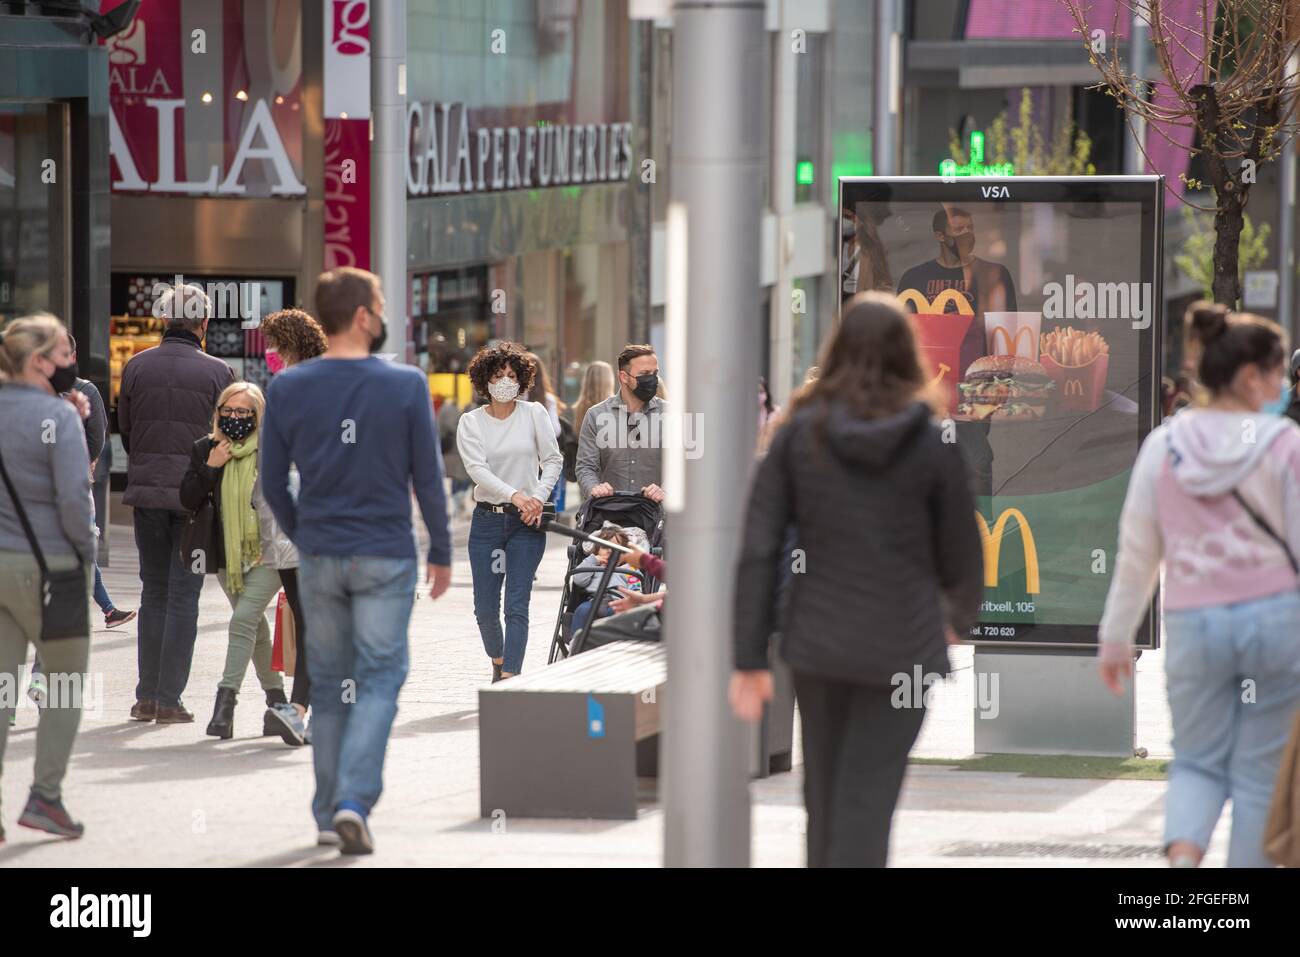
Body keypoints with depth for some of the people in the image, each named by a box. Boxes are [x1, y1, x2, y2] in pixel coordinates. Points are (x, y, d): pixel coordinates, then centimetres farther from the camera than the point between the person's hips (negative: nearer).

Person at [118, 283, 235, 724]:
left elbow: (125, 429, 9)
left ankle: (147, 696, 11)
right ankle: (169, 700, 0)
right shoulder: (217, 372, -6)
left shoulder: (136, 367, 1)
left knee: (153, 592, 13)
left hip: (146, 490, 3)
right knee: (183, 596, 2)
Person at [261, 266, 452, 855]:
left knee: (328, 683, 12)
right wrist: (441, 552, 7)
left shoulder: (287, 390, -1)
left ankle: (329, 813, 15)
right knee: (380, 678, 2)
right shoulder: (406, 387, -8)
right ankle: (354, 800, -15)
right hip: (386, 558, -3)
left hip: (319, 559, 3)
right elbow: (427, 478, -4)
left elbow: (273, 484, 3)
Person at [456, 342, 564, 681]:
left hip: (527, 522, -1)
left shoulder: (534, 414, 3)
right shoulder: (471, 422, 2)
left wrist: (538, 498, -10)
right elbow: (477, 469, -11)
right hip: (487, 518, 1)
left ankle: (509, 679, -12)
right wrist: (514, 495, -25)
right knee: (485, 608, 4)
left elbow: (553, 460, 6)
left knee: (517, 606, -10)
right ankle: (498, 661, 32)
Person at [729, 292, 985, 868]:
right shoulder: (934, 446, -7)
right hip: (902, 647, -2)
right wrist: (961, 616, 24)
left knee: (825, 796, 17)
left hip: (818, 641, 2)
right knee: (866, 799, -4)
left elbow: (758, 550, -5)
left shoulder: (799, 435, -2)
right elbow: (960, 555, 1)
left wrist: (750, 660, -1)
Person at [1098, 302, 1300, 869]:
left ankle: (1182, 855, -14)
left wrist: (1116, 636, 14)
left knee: (1197, 760, 15)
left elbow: (1137, 551, 5)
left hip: (1193, 625, 2)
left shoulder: (1162, 445, 2)